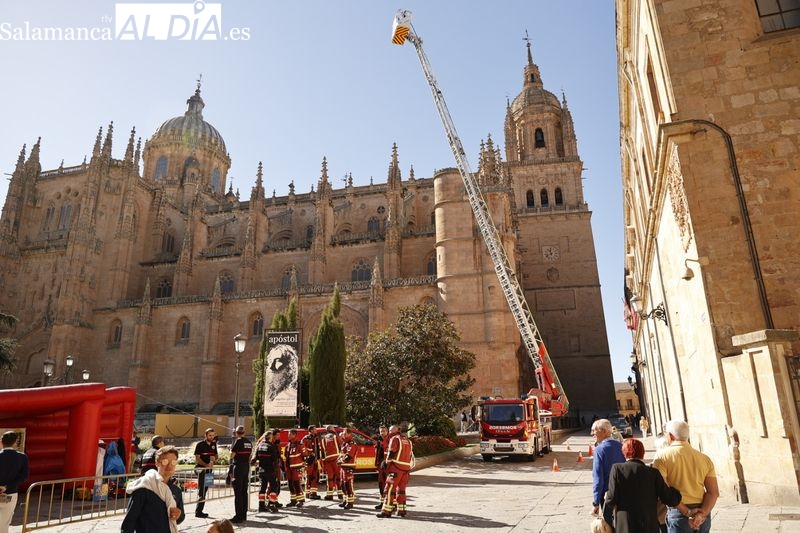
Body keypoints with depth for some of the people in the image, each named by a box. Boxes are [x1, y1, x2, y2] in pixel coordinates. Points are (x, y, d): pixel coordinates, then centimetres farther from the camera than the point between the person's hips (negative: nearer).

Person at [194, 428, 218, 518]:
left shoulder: (213, 444, 10)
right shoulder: (200, 444, -8)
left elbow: (216, 455, 19)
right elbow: (197, 458, -12)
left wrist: (214, 458, -5)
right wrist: (206, 465, -24)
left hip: (209, 470, 6)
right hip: (200, 469, -6)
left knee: (205, 490, 11)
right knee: (202, 490, -7)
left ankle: (199, 510, 20)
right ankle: (198, 512, 0)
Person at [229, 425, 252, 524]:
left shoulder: (238, 441, -12)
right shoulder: (249, 442, 9)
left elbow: (232, 455, -11)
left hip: (238, 467, -7)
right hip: (246, 467, 7)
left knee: (238, 492, -4)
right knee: (244, 492, 13)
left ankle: (238, 516, -3)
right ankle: (244, 515, 19)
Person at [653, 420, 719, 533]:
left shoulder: (662, 456, -6)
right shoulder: (704, 458, 8)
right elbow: (714, 492, 1)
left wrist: (686, 512, -12)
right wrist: (702, 514, -8)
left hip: (678, 512, -5)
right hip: (702, 516, 5)